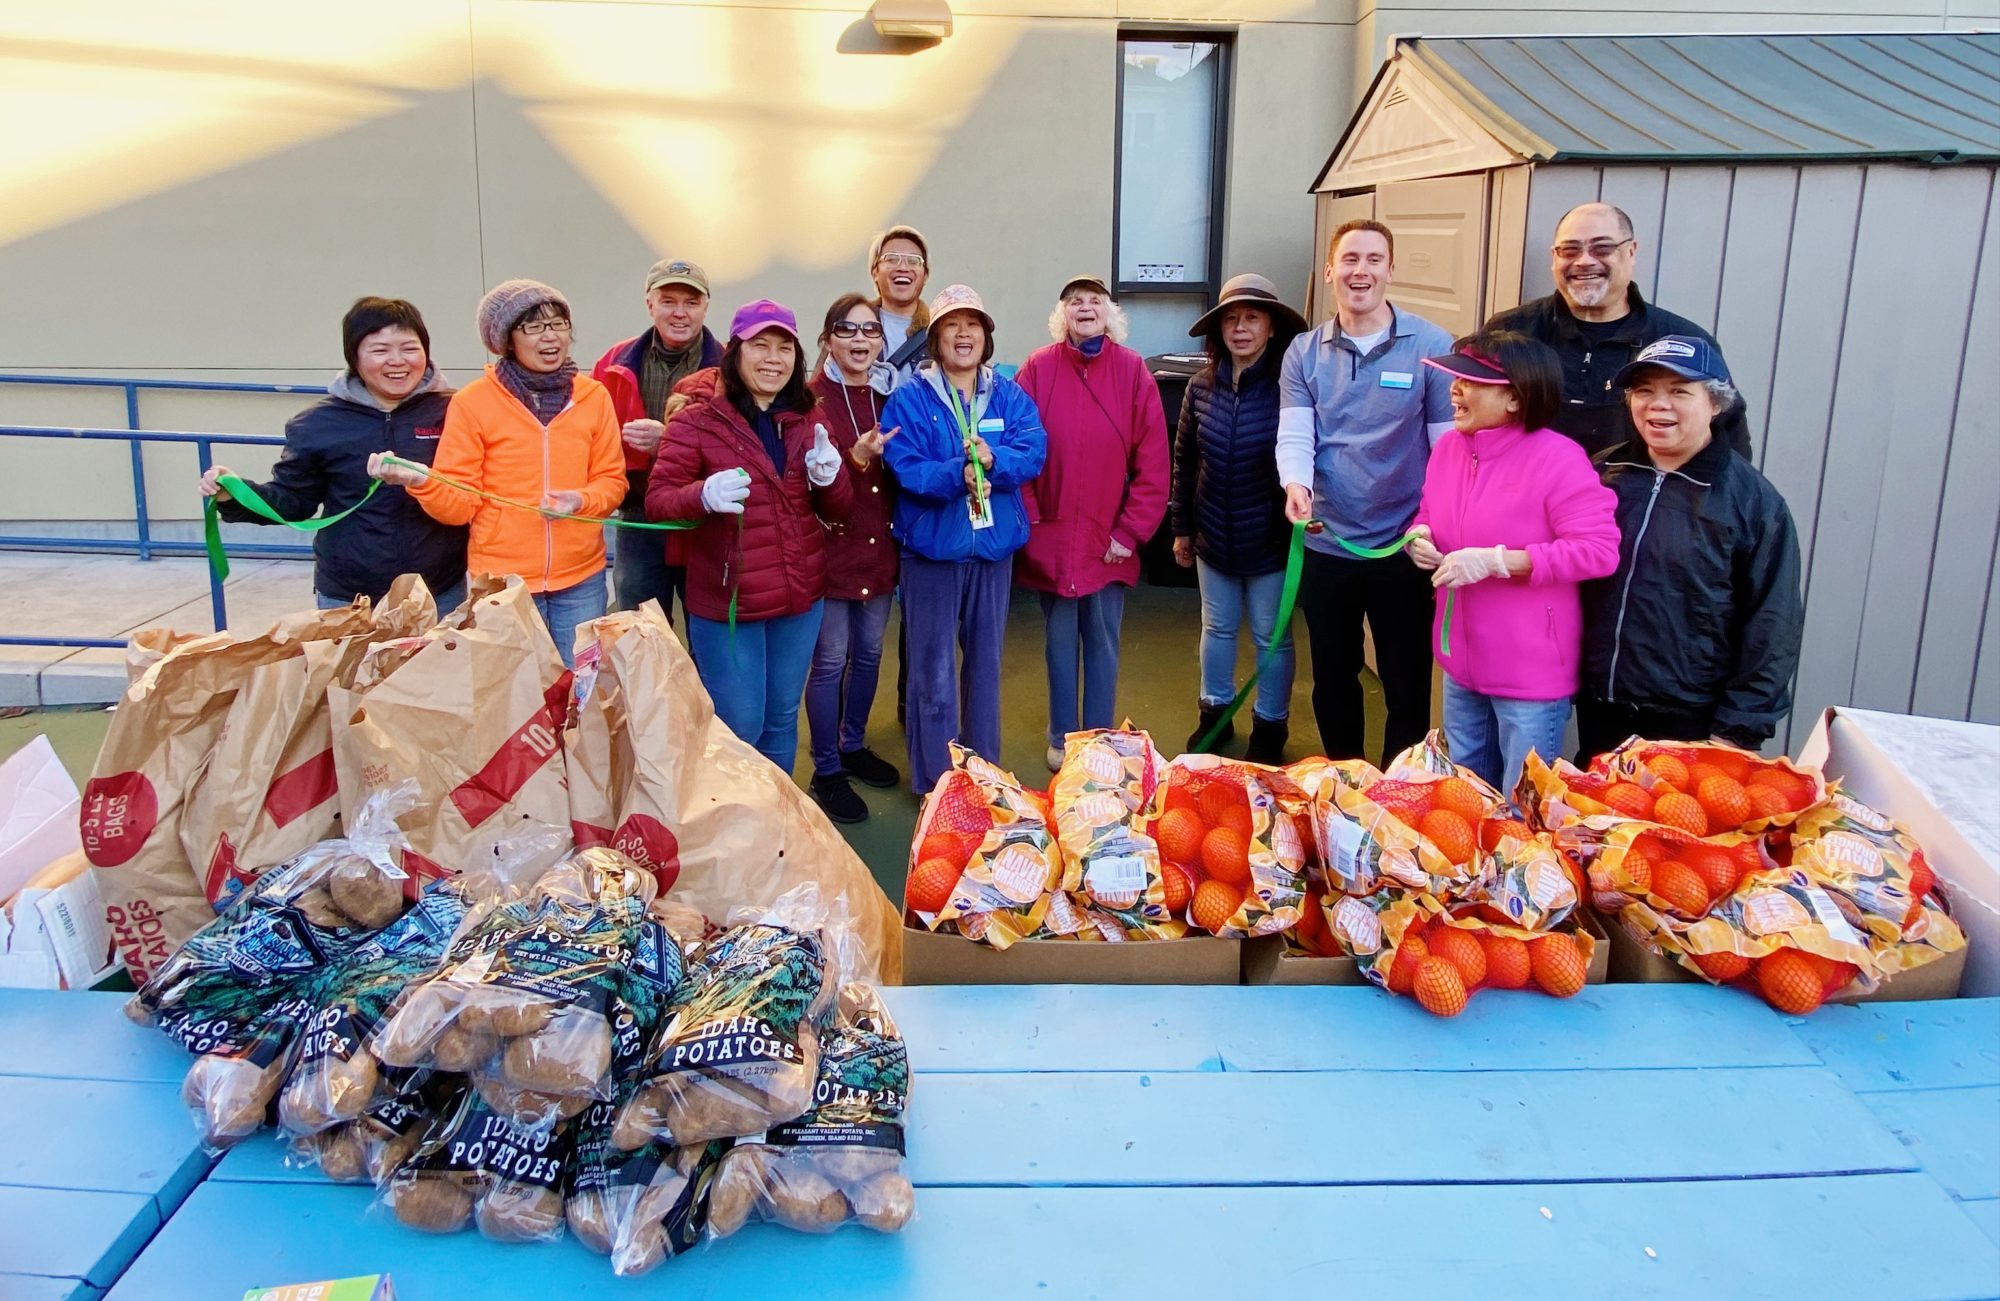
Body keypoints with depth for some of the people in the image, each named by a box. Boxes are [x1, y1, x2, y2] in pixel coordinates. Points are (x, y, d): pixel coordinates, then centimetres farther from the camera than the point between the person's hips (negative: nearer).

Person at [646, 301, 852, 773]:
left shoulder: (809, 419, 8)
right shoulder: (697, 421, -7)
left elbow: (838, 508, 9)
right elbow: (657, 500, -11)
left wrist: (830, 475, -14)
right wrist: (703, 495, -31)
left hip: (800, 596, 5)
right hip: (727, 602, -5)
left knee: (782, 720, 17)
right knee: (739, 729, 1)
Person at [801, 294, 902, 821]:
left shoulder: (890, 395, 7)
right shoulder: (812, 398, -10)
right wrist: (856, 458, -30)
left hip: (879, 546, 6)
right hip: (832, 545, -6)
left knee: (869, 653, 16)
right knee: (830, 660, 1)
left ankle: (853, 746, 35)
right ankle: (826, 772, 14)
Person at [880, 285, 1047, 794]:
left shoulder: (1009, 397, 5)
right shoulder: (909, 399, -5)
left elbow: (1033, 453, -9)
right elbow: (904, 468, -15)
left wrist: (992, 460, -27)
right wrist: (958, 474, -30)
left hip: (994, 546, 4)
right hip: (931, 547, -3)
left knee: (986, 662, 15)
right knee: (933, 672, 1)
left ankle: (985, 770, 30)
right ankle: (933, 785, 13)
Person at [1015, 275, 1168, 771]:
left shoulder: (1133, 370, -2)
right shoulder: (1038, 368, -2)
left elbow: (1153, 461, -3)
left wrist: (1131, 532, -6)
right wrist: (1029, 523, -8)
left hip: (1109, 541, 0)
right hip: (1051, 539, 0)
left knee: (1103, 643, 8)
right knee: (1060, 643, 11)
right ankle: (1062, 739, 25)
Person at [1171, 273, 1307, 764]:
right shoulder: (1201, 386, -2)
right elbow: (1184, 459, 6)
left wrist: (1298, 523, -12)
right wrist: (1181, 526, 8)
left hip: (1270, 539, -3)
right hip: (1213, 537, 4)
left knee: (1272, 637, 11)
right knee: (1217, 627, 19)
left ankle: (1270, 726, 28)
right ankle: (1215, 712, 37)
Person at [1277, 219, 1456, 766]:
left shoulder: (1431, 346, -6)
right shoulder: (1304, 352, 2)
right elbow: (1294, 436, -6)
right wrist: (1296, 484, -26)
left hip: (1403, 547, -3)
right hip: (1326, 544, 3)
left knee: (1406, 685, 8)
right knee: (1332, 678, 17)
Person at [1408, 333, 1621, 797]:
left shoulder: (1557, 459, -20)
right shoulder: (1448, 447, 2)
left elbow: (1600, 550, -25)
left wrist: (1494, 561, -29)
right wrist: (1419, 537, -7)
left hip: (1531, 673, -7)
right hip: (1461, 664, 7)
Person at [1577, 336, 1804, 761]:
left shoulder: (1753, 500, -8)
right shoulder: (1604, 474, 3)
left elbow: (1771, 627, -8)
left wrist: (1737, 730, -11)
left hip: (1692, 726, -4)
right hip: (1599, 714, 4)